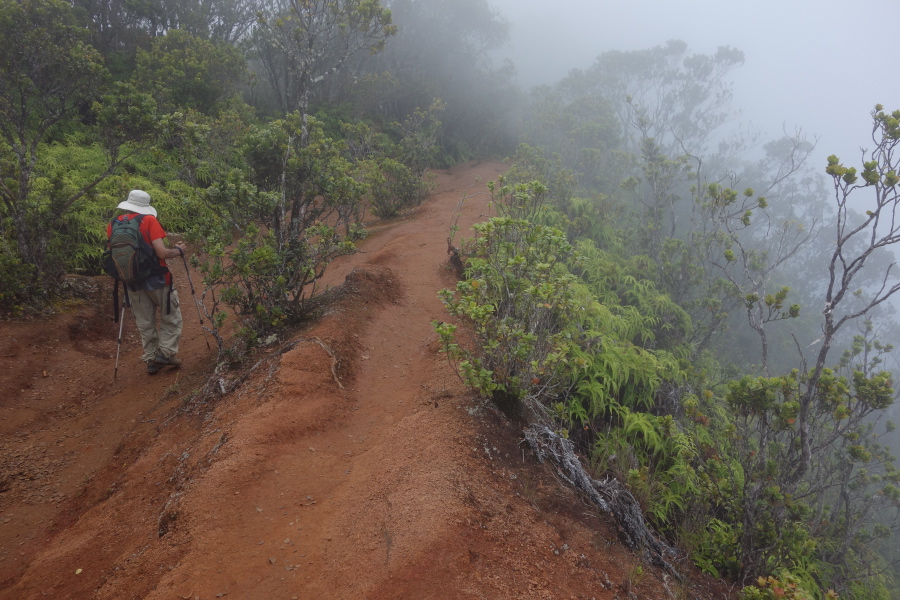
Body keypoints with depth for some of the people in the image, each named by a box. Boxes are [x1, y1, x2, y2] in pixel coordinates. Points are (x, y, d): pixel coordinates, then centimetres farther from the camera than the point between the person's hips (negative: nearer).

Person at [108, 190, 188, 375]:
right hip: (156, 279, -4)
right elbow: (162, 253, -20)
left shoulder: (112, 225, 1)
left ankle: (151, 359, 18)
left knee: (145, 323, 15)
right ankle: (165, 352, 4)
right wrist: (179, 251, -2)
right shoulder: (149, 220, -13)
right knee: (171, 317, 12)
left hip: (133, 282, 5)